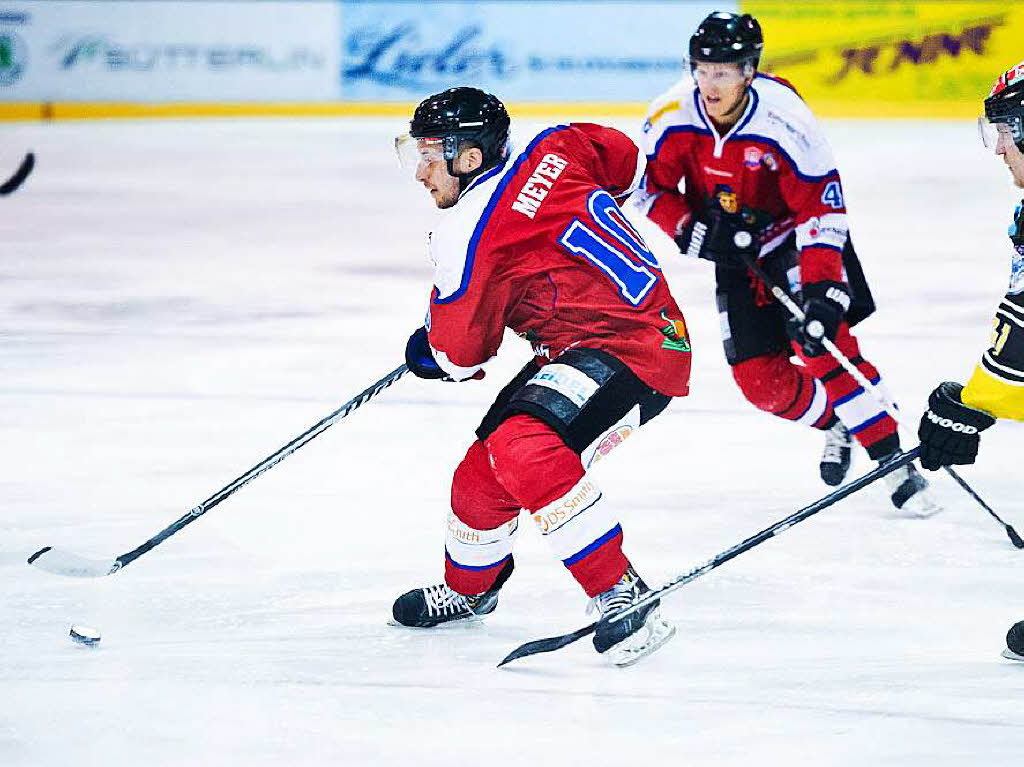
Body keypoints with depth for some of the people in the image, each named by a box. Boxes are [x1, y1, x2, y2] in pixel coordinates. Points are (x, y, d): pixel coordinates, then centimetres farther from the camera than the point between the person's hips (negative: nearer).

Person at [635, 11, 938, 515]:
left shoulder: (784, 121, -29)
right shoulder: (672, 118, -18)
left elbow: (821, 208, -26)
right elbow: (650, 188, -2)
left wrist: (822, 292, -34)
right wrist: (692, 231, -19)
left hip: (797, 238, -4)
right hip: (735, 253, 4)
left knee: (823, 346, -23)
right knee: (761, 380, -3)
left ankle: (894, 461, -16)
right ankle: (836, 425, 26)